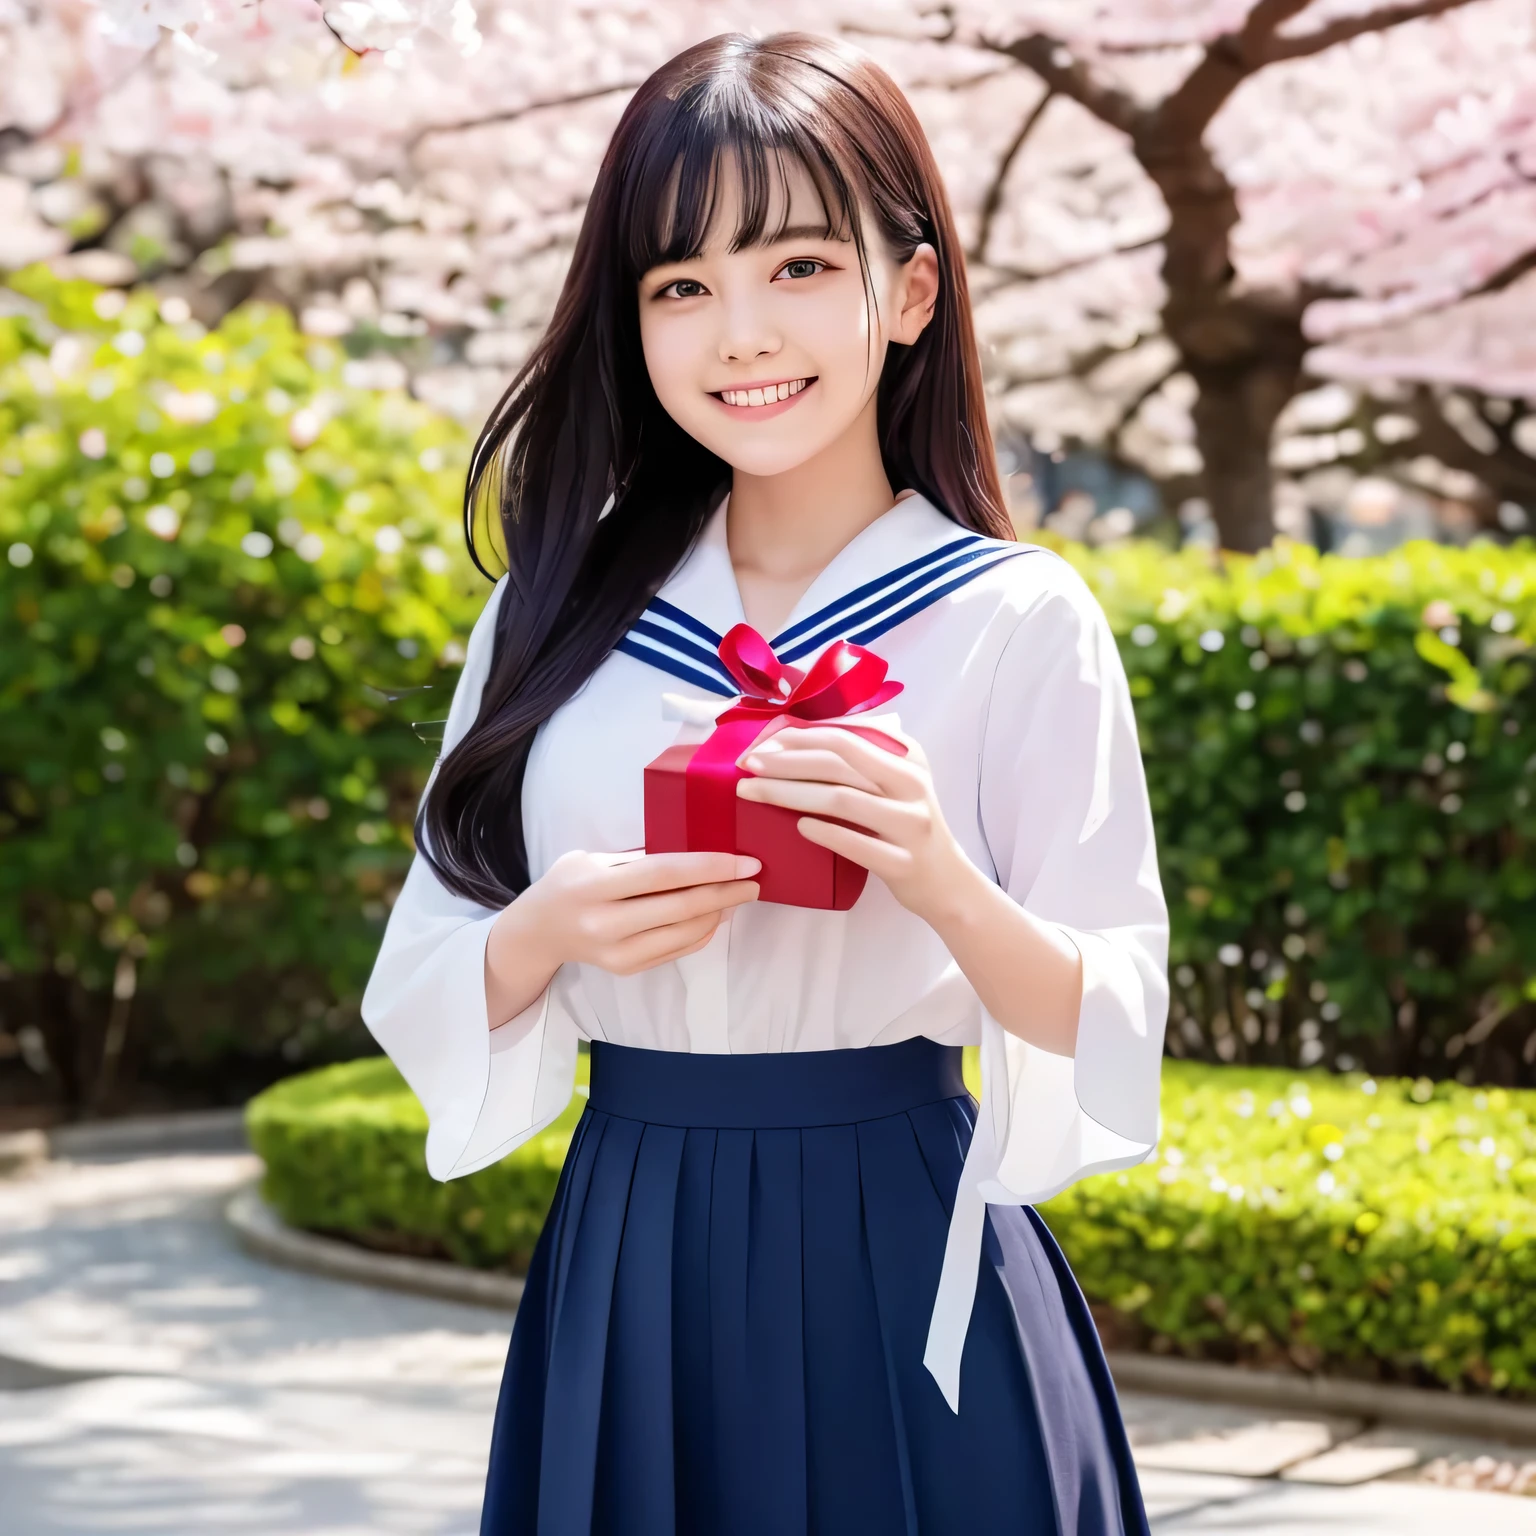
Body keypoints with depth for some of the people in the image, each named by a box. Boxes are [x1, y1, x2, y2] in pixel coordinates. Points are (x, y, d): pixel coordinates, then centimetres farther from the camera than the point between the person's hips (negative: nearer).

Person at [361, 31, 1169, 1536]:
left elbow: (1113, 1037, -6)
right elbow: (423, 987, 6)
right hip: (627, 1278, 3)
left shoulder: (1016, 617, -6)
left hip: (902, 1270, -3)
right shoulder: (562, 607, 3)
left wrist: (945, 885, -24)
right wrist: (545, 934, -15)